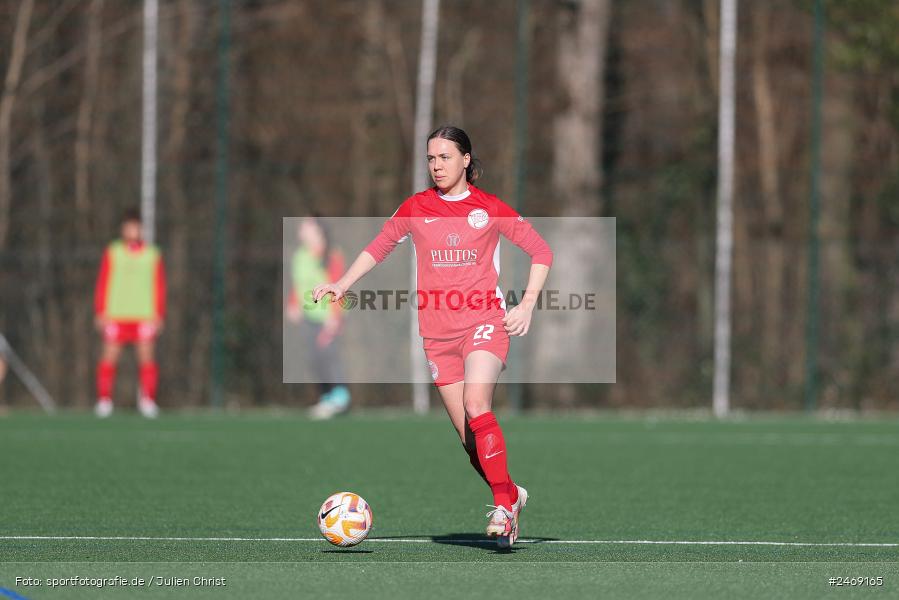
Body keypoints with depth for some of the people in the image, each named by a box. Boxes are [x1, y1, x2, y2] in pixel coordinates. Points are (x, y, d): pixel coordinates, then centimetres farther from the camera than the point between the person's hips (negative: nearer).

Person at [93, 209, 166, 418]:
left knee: (147, 356, -5)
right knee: (109, 356, -4)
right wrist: (101, 312, -1)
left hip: (144, 315, 0)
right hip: (115, 315, 0)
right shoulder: (112, 253, 6)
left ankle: (148, 400, 0)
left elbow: (159, 286, 9)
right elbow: (102, 284, 7)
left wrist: (159, 314, 3)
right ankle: (104, 399, 0)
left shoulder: (152, 254, 8)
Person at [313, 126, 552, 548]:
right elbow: (378, 248, 16)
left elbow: (540, 251, 8)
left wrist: (527, 305, -1)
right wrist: (342, 284, 3)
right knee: (467, 434, -1)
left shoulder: (490, 209, 2)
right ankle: (512, 496, 20)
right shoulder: (416, 208, 8)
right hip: (437, 332, 3)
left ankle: (503, 504, -21)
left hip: (484, 322, -3)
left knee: (475, 406, -26)